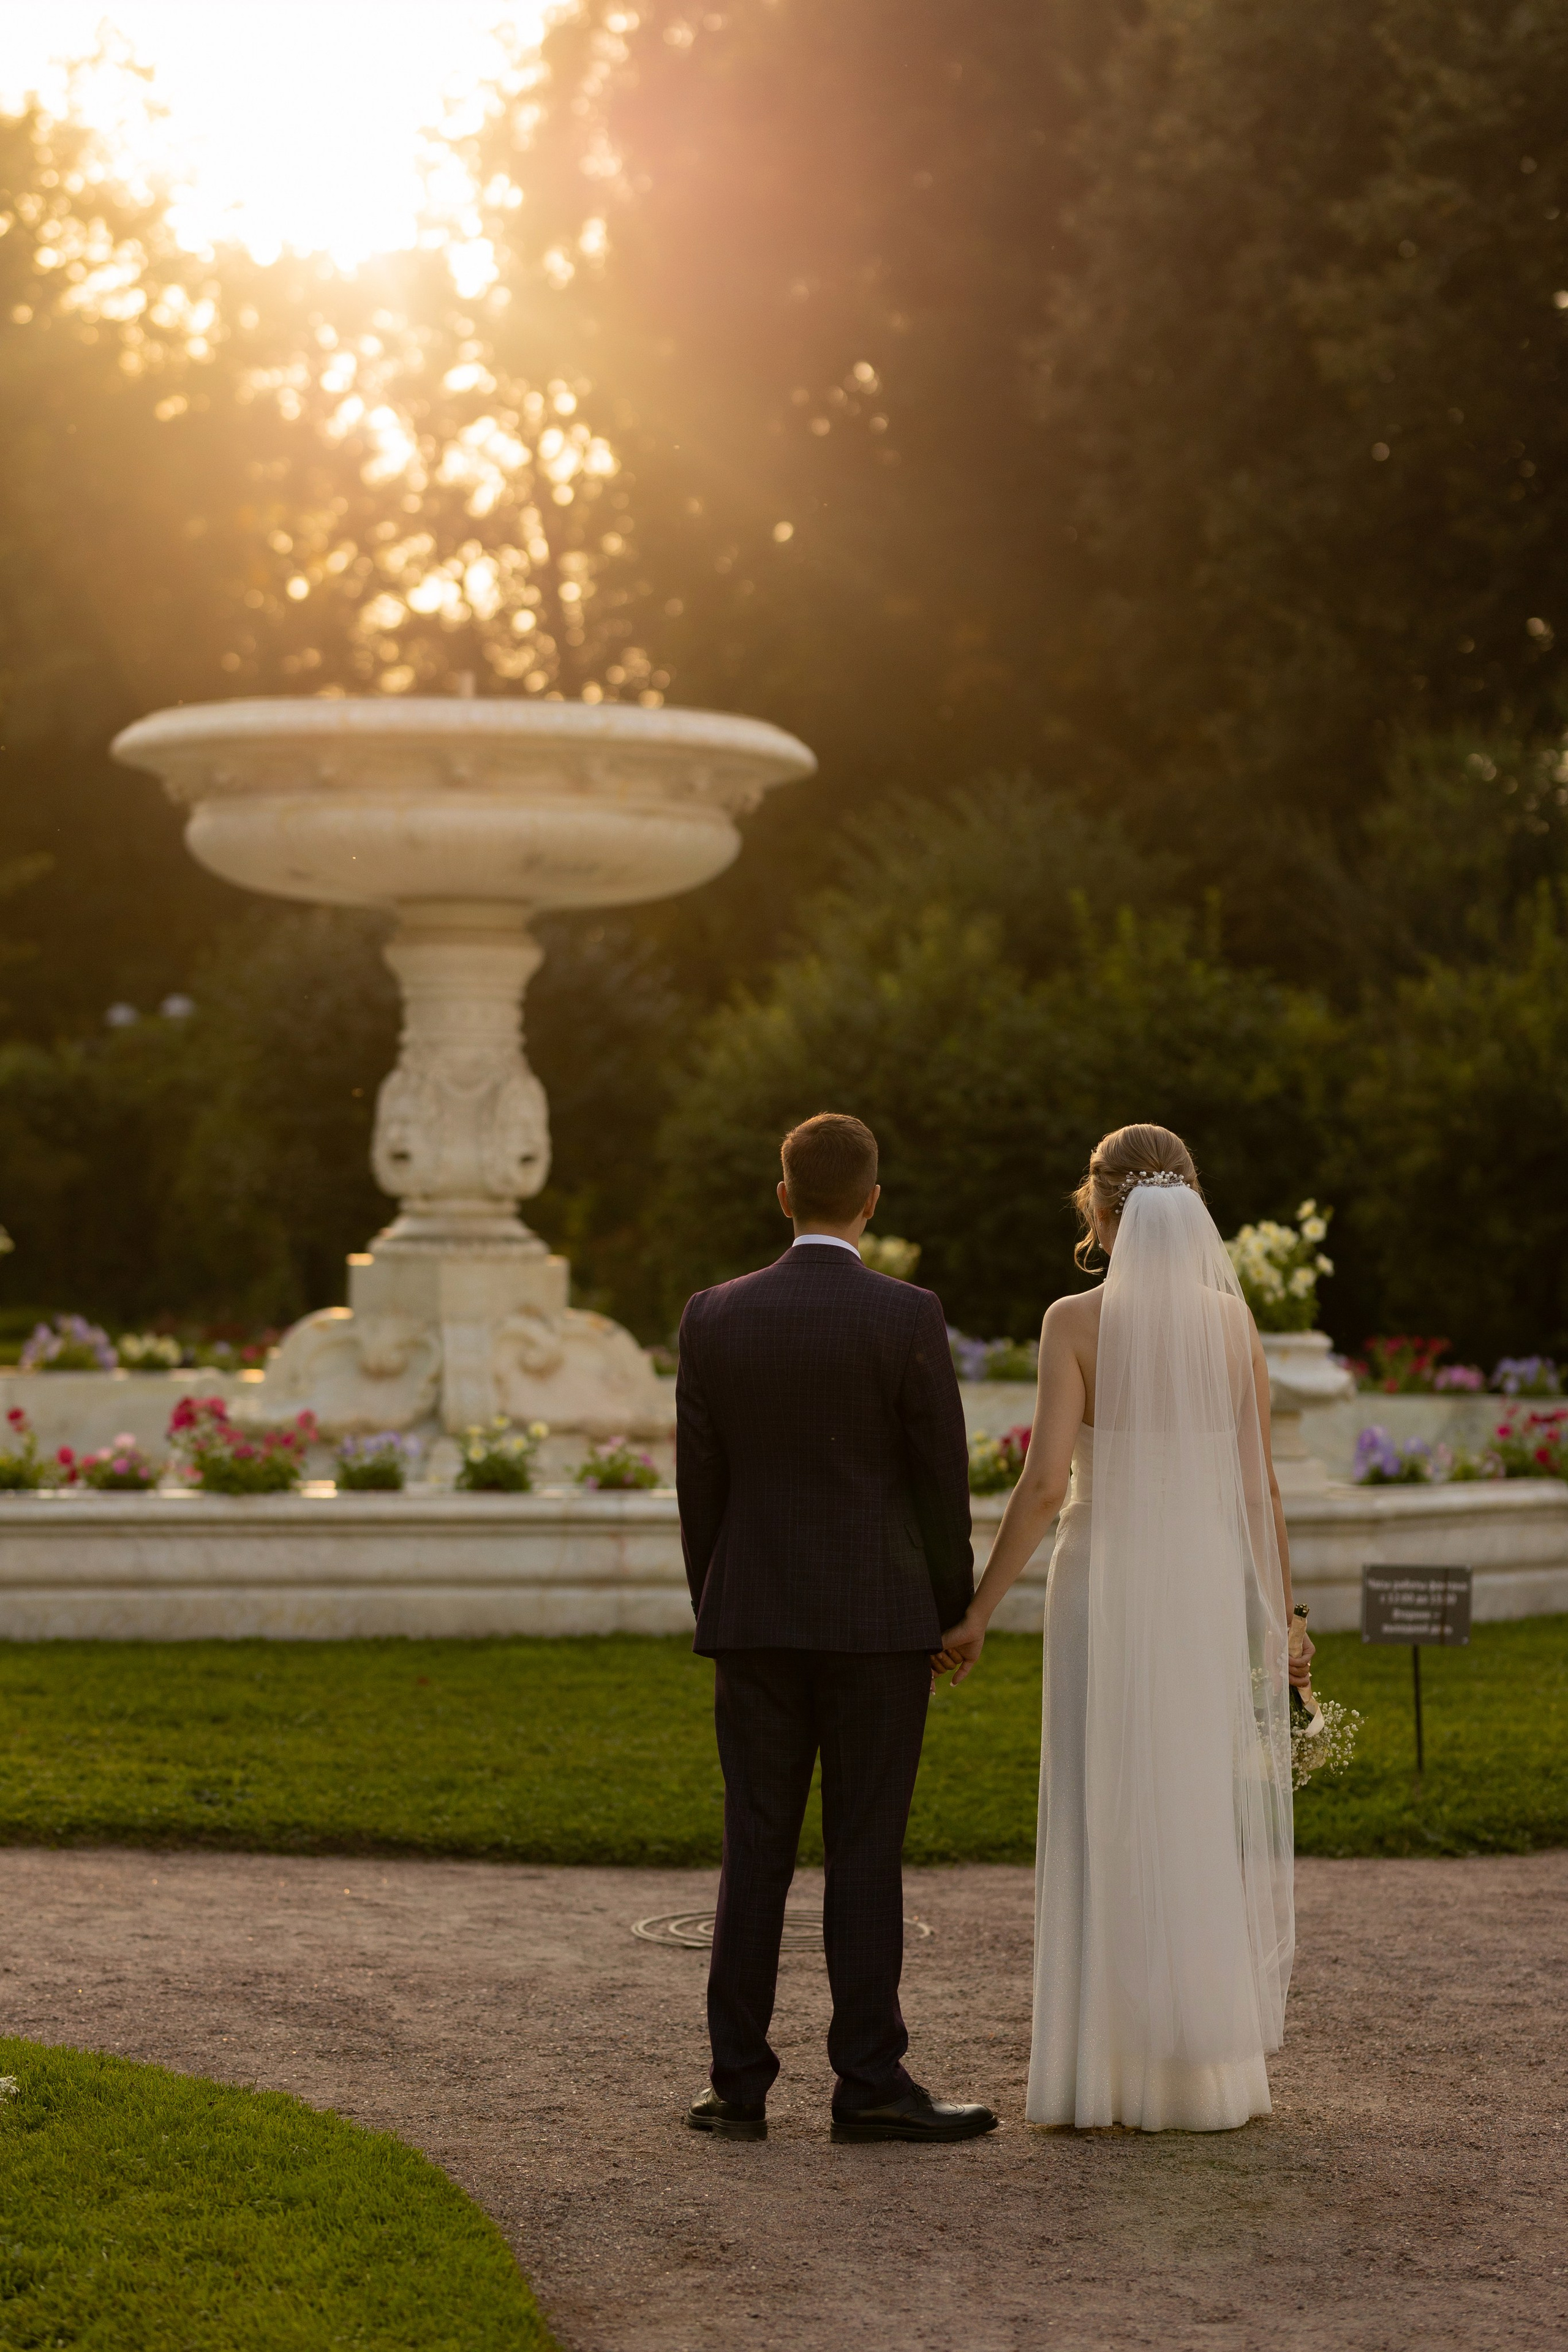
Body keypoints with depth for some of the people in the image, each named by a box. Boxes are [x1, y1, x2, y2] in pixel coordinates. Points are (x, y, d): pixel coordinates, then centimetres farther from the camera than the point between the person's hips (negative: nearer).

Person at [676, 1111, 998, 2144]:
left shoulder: (714, 1318, 1)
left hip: (754, 1622, 3)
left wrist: (716, 1613, 13)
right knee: (865, 1855, 0)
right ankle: (869, 2084, 1)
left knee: (756, 1854, 6)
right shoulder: (908, 1317, -8)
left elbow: (699, 1483, 4)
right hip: (875, 1617, -3)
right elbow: (942, 1478, -6)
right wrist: (952, 1616, 5)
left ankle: (740, 2086, 7)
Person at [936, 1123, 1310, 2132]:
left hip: (1104, 1591, -2)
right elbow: (1259, 1487, 2)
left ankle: (1109, 2069, 3)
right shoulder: (1235, 1321, 1)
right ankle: (1209, 2070, 9)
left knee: (1108, 1831, 4)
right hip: (1212, 1588, 2)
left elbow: (1045, 1481, -14)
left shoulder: (1076, 1322, -8)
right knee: (1209, 1828, 9)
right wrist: (1281, 1618, 11)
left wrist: (980, 1611, -8)